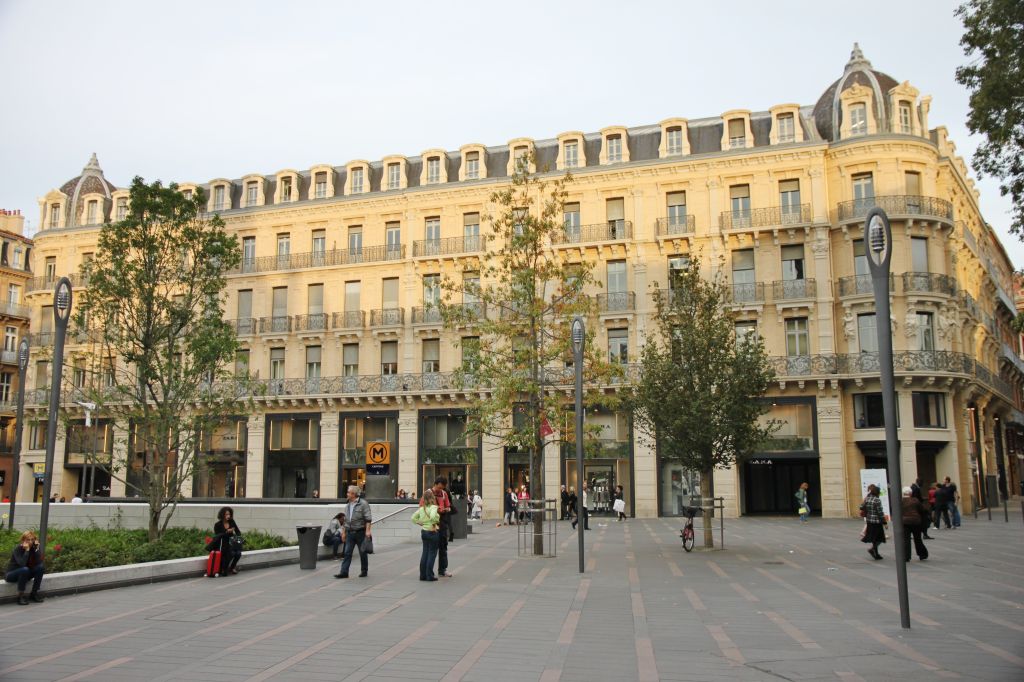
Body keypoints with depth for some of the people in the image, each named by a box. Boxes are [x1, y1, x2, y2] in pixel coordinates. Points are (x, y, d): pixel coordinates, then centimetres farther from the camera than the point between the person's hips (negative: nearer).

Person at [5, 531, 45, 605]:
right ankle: (20, 596, -23)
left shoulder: (33, 548, -6)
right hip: (11, 575, -5)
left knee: (40, 567, -19)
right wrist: (27, 550, -33)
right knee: (25, 569, -35)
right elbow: (22, 564, -34)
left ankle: (34, 593, -8)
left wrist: (37, 548, -25)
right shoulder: (18, 548, -20)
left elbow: (39, 562, -19)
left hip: (24, 574, 5)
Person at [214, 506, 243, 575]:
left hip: (231, 543, 4)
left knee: (238, 552, -27)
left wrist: (238, 536, -13)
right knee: (231, 553, -33)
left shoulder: (232, 522, 7)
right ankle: (223, 569, -12)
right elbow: (217, 536, -12)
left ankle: (232, 567, -2)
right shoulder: (217, 525, -3)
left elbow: (238, 531, 9)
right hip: (223, 544, -4)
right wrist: (227, 532, -23)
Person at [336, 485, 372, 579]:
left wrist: (367, 530, -22)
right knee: (347, 553, -1)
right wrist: (344, 532, 17)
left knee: (363, 553, 6)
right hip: (350, 532, 6)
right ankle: (344, 572, -2)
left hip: (360, 532, -6)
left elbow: (368, 518, -15)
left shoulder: (363, 504, -10)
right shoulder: (349, 505, 12)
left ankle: (364, 571, 18)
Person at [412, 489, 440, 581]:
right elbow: (433, 516, -34)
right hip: (432, 532, -7)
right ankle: (430, 576, 4)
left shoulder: (422, 508, 5)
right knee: (432, 553, 2)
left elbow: (413, 518, 7)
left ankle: (423, 575, 18)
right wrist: (436, 522, -16)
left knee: (425, 553, 14)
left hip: (424, 531, 7)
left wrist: (421, 523, 7)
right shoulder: (433, 507, -16)